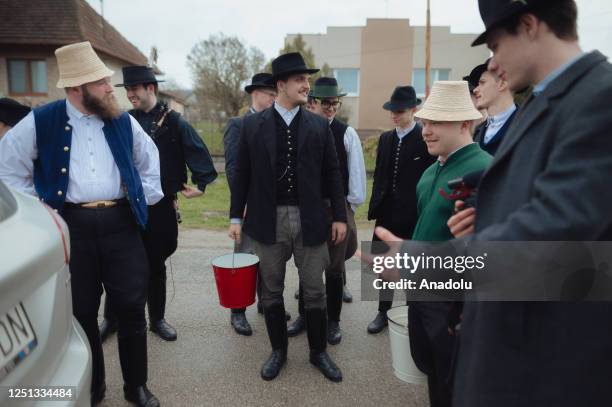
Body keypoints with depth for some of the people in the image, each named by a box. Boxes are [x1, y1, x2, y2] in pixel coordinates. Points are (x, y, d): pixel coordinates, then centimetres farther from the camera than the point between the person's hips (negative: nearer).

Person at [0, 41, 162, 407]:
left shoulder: (124, 122, 7)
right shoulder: (41, 122, -1)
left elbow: (150, 158, 20)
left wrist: (146, 197, 11)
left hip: (121, 223, 2)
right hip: (72, 225, -1)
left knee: (132, 307, 4)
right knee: (81, 312, 10)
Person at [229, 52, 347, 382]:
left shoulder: (319, 126, 3)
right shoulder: (253, 124, 1)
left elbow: (332, 173, 4)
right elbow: (242, 174, 4)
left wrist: (339, 216, 2)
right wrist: (236, 216, 2)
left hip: (309, 220, 0)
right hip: (269, 220, 0)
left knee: (314, 290, 10)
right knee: (271, 290, 12)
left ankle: (319, 352, 30)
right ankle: (278, 350, 32)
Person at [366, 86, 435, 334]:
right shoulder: (385, 139, 10)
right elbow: (379, 175, 12)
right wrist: (376, 205, 5)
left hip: (413, 216, -5)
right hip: (386, 213, 6)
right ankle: (384, 311, 29)